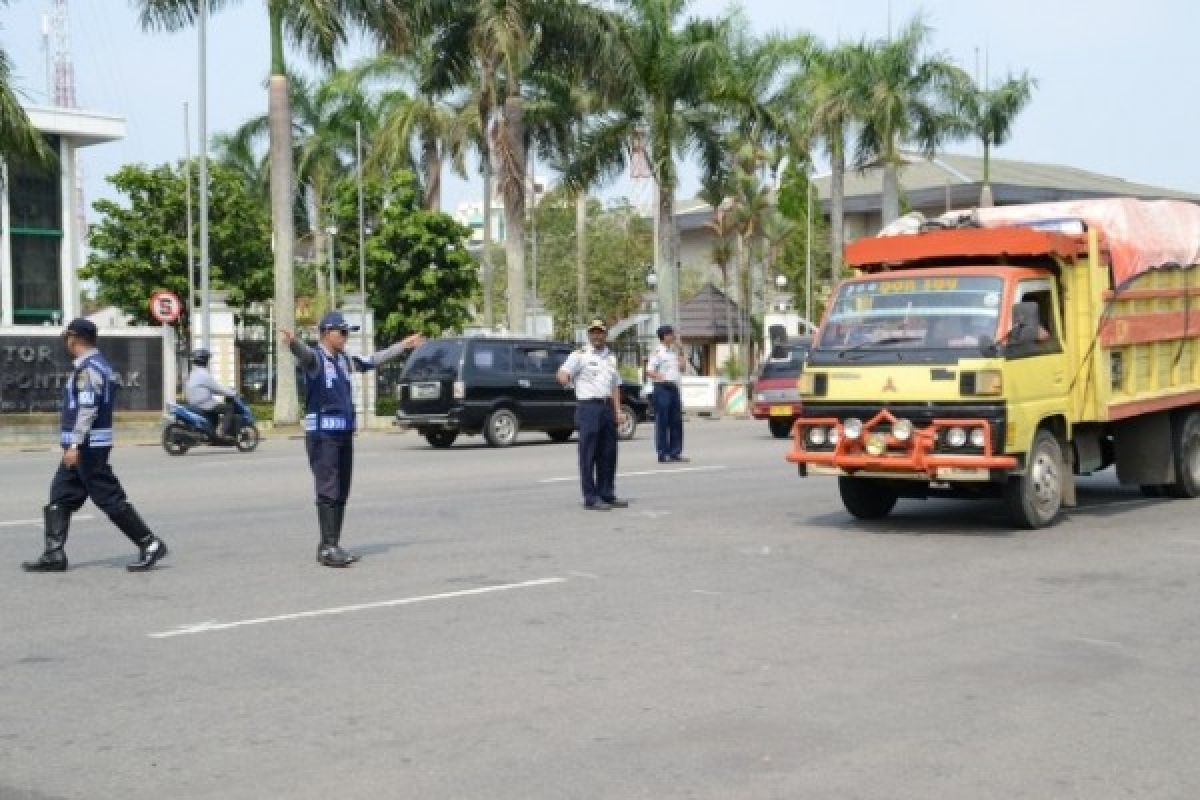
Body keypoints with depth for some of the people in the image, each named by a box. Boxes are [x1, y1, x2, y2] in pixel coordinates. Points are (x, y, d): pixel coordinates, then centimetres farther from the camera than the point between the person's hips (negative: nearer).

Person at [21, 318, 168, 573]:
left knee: (110, 498, -8)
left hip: (87, 446, -10)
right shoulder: (100, 365, 18)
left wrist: (75, 444, -25)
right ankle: (54, 555, 10)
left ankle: (150, 545, -5)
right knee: (60, 497, 9)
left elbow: (87, 409, -23)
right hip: (85, 447, 10)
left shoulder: (87, 368, -15)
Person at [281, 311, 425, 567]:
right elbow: (303, 352, -31)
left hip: (344, 433, 8)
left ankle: (331, 546, 16)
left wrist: (405, 344, 36)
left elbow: (375, 360, 29)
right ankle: (328, 549, -10)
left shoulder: (344, 360, 15)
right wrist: (292, 342, -56)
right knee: (328, 492, -10)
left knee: (341, 493, 9)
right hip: (322, 434, -8)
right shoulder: (315, 357, -8)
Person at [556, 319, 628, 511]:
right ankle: (591, 498, -5)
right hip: (588, 406, -7)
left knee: (608, 454, 9)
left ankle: (607, 495, 17)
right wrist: (565, 378, -35)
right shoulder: (580, 355, 0)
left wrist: (617, 410, 14)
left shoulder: (611, 357, 19)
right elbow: (563, 373, -11)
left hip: (607, 407, 7)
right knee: (588, 455, -6)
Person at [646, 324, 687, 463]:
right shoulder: (658, 352, -6)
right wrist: (660, 377, -26)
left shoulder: (674, 352, 16)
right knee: (662, 421, -5)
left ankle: (675, 452, 14)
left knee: (676, 421, 8)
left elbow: (681, 368, 25)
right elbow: (649, 370, -12)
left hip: (674, 388, 8)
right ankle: (663, 454, -3)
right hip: (662, 388, -8)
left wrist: (681, 356, 8)